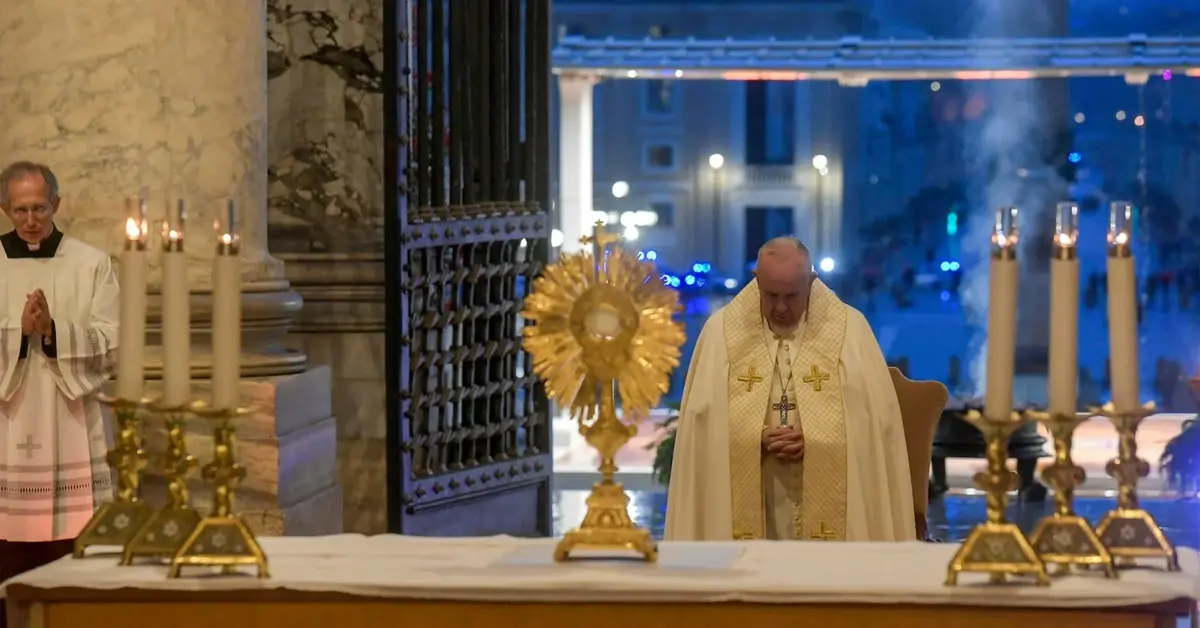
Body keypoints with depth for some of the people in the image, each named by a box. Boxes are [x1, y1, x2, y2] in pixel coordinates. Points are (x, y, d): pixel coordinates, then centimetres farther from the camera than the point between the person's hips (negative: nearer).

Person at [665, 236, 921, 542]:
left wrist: (815, 442, -14)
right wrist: (757, 439, -13)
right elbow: (703, 420, 3)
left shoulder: (850, 330, 0)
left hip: (826, 505, 0)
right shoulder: (721, 331, 2)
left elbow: (875, 420, 0)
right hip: (745, 504, 1)